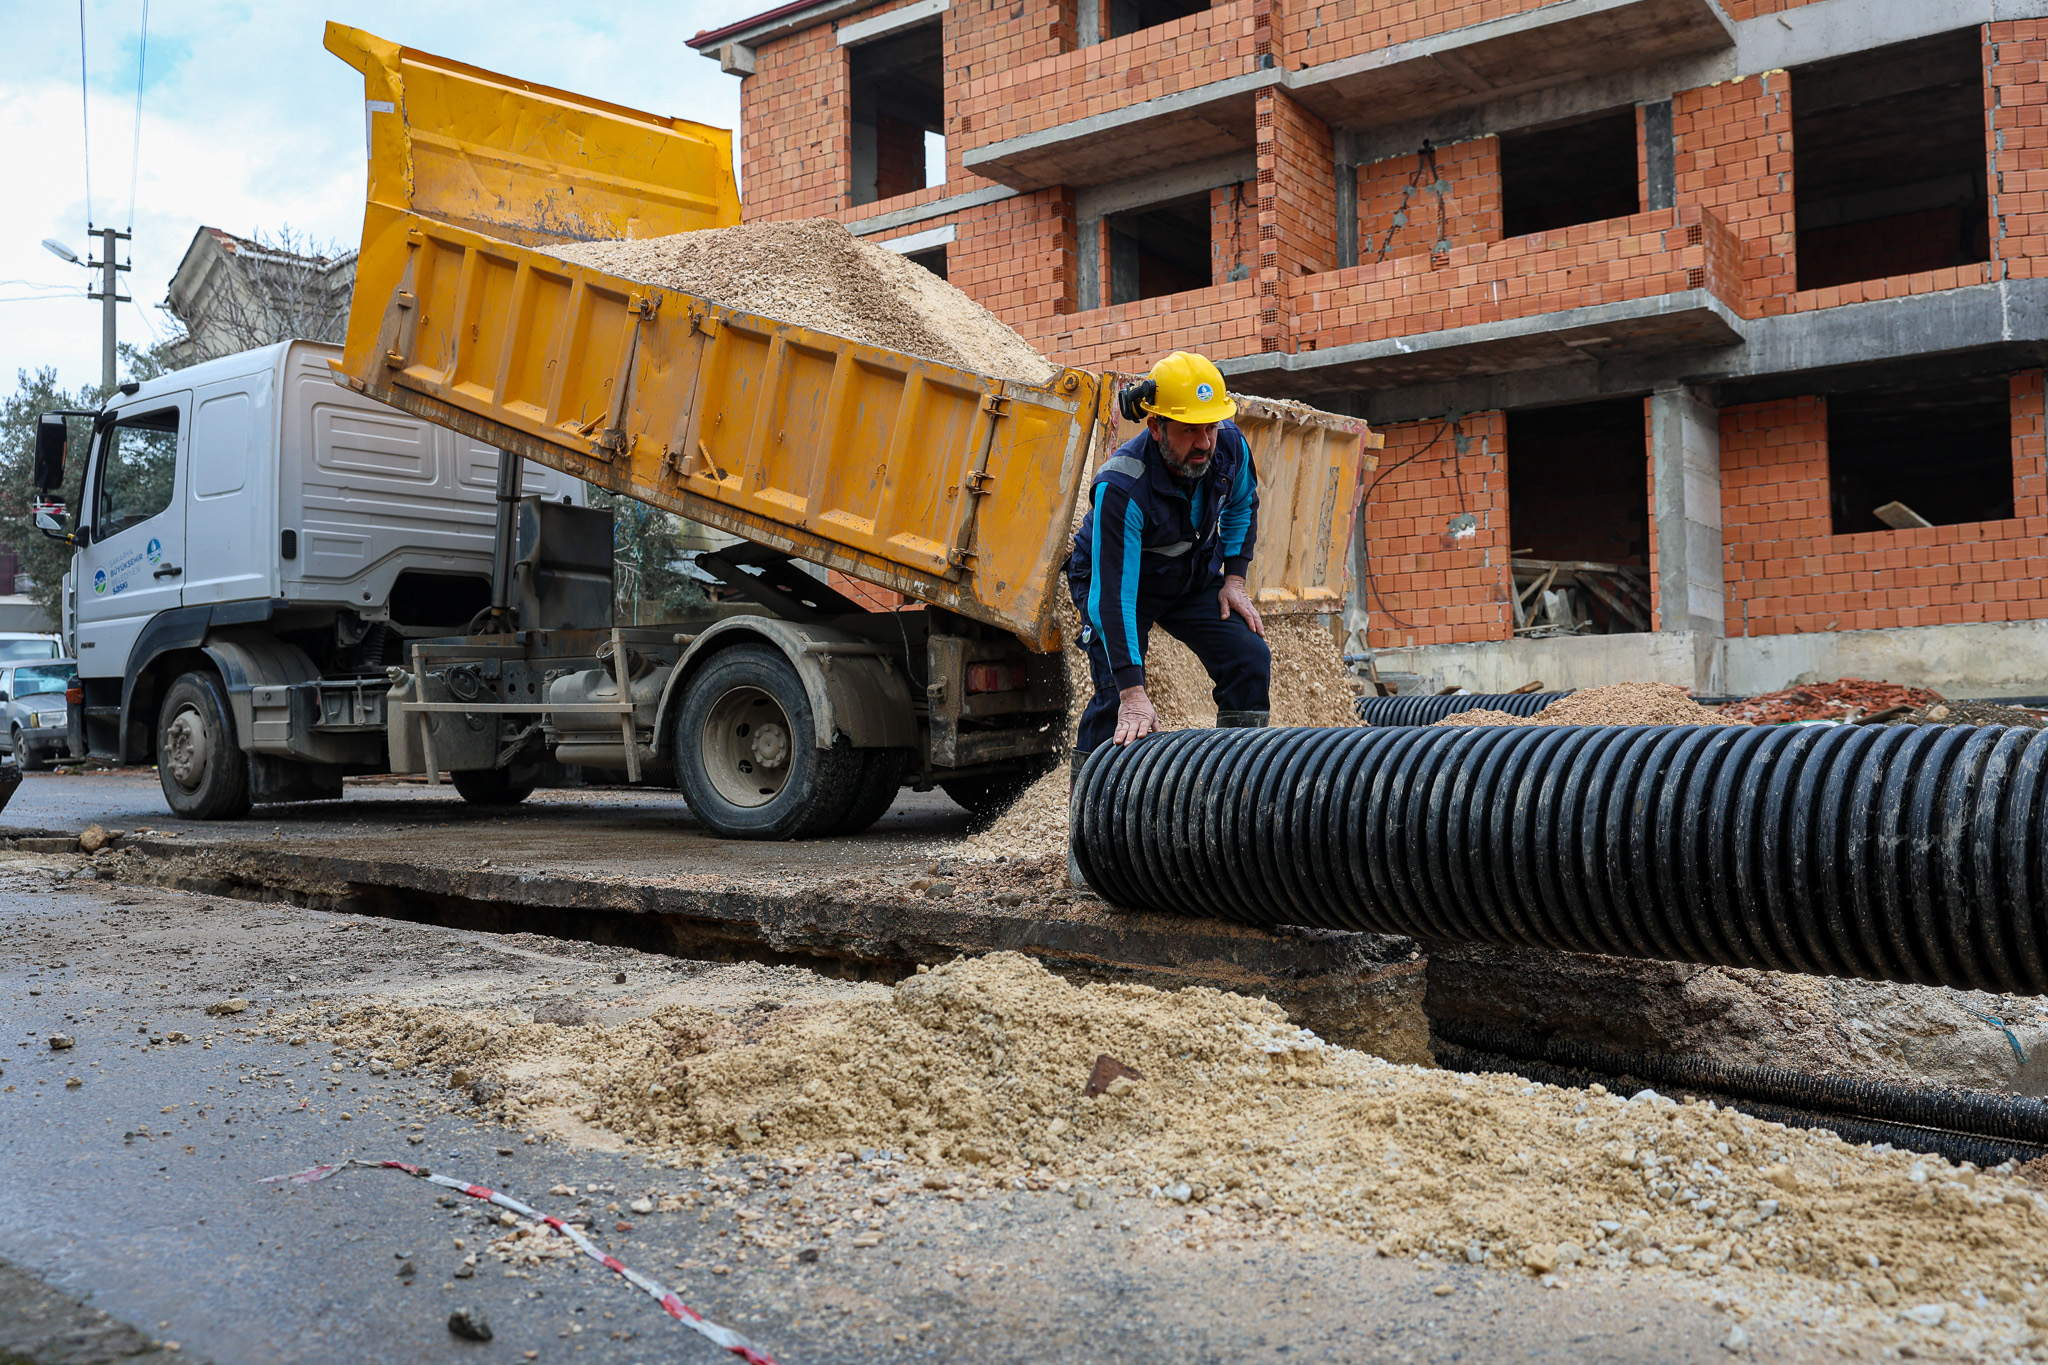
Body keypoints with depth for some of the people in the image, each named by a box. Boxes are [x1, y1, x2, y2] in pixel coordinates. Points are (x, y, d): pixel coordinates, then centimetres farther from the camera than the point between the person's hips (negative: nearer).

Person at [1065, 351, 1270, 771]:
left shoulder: (1230, 445, -21)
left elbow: (1241, 507, 6)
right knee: (1118, 698, -19)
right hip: (1121, 579, -5)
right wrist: (1133, 693, -44)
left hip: (1194, 577, 5)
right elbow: (1113, 594, -40)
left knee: (1249, 658, -10)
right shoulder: (1120, 488, -38)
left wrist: (1235, 579, -2)